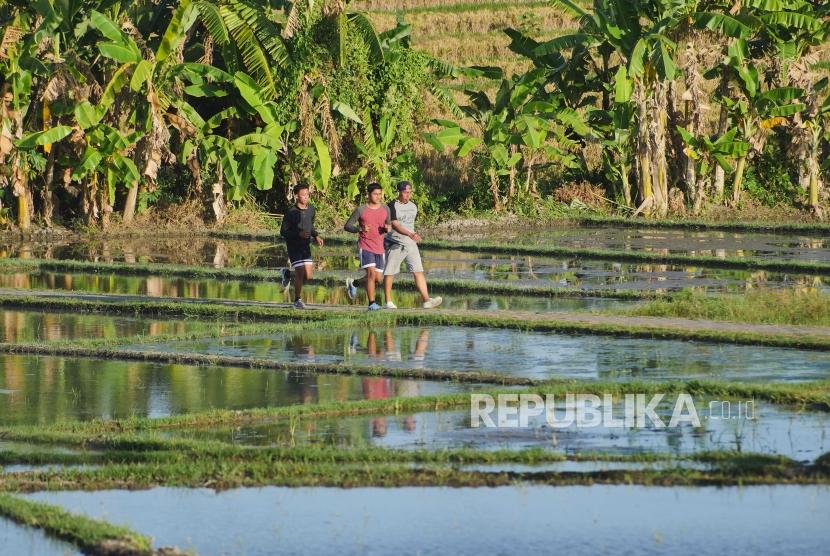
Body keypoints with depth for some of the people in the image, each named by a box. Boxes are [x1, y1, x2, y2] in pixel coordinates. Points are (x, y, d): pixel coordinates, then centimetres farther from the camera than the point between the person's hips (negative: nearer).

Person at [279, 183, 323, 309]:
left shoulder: (311, 209, 2)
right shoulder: (291, 213, -15)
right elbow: (283, 232, -12)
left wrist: (316, 236, 2)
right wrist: (299, 234, -25)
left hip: (306, 246, 6)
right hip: (294, 246, -6)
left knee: (308, 276, 2)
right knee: (300, 273, -11)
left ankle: (287, 274, 31)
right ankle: (297, 300, 6)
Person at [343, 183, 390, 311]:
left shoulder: (385, 209, 5)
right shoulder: (361, 210, -6)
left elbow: (388, 224, 19)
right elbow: (347, 226, -2)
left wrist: (387, 228, -7)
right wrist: (360, 229, -21)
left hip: (379, 248, 5)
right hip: (365, 246, -5)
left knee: (378, 279, 7)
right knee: (371, 273, -18)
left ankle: (354, 283, 33)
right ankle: (372, 303, -11)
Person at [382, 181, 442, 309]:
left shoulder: (413, 206, 11)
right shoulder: (392, 206, -10)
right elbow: (395, 225, -20)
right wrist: (410, 234, -31)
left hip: (411, 244, 5)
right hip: (395, 244, -5)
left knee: (418, 271, -6)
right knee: (390, 273, 2)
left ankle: (426, 300, -12)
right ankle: (388, 302, 12)